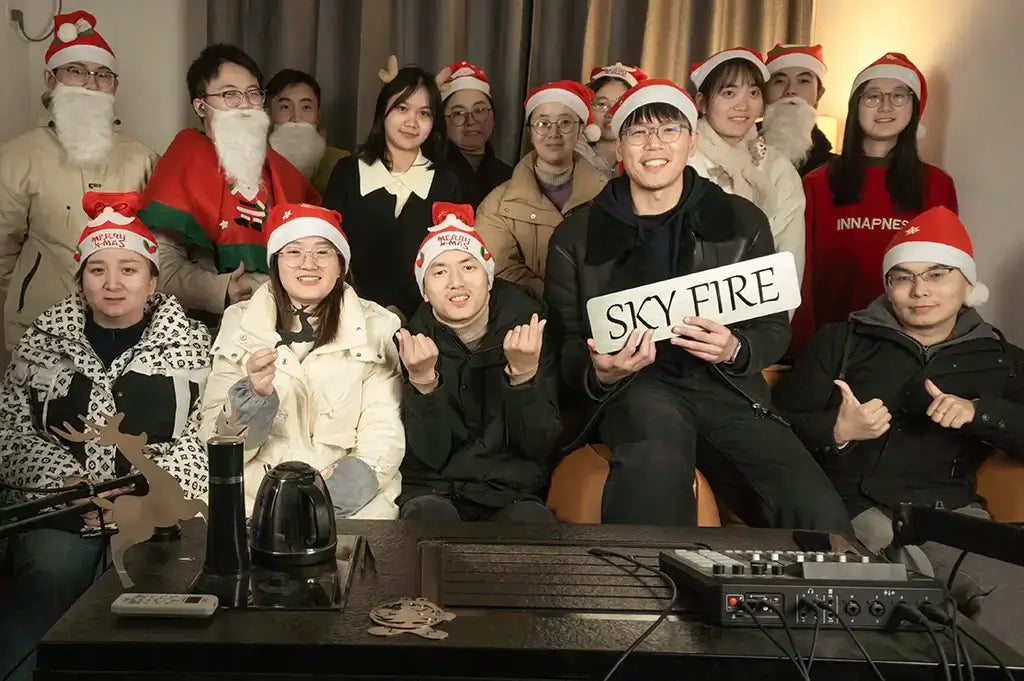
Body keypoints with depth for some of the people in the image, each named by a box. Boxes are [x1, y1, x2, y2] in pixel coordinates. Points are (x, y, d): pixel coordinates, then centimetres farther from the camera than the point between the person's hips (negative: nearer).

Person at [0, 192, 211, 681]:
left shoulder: (189, 341, 7)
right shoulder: (45, 338, 14)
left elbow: (207, 436, -1)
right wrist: (63, 479, -6)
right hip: (61, 512, 2)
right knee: (48, 577, -26)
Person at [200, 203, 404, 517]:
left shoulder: (377, 327, 5)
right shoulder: (239, 323, 8)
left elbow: (385, 433, -2)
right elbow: (218, 437, 3)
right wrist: (253, 395, -17)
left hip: (354, 506, 0)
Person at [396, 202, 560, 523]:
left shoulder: (525, 326, -5)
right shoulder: (415, 345, -5)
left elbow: (539, 445, -8)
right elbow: (429, 456, -11)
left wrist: (524, 373, -24)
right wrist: (423, 381, -26)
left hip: (513, 493, 0)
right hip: (434, 492, 0)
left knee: (532, 521, -32)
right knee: (428, 519, -33)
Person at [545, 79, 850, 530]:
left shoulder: (743, 221, 9)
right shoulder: (576, 237, 7)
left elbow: (775, 327, 11)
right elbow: (567, 344, 9)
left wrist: (735, 350, -13)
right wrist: (599, 373, -15)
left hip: (726, 384, 2)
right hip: (634, 387, -1)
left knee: (820, 516, -22)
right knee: (658, 439, -39)